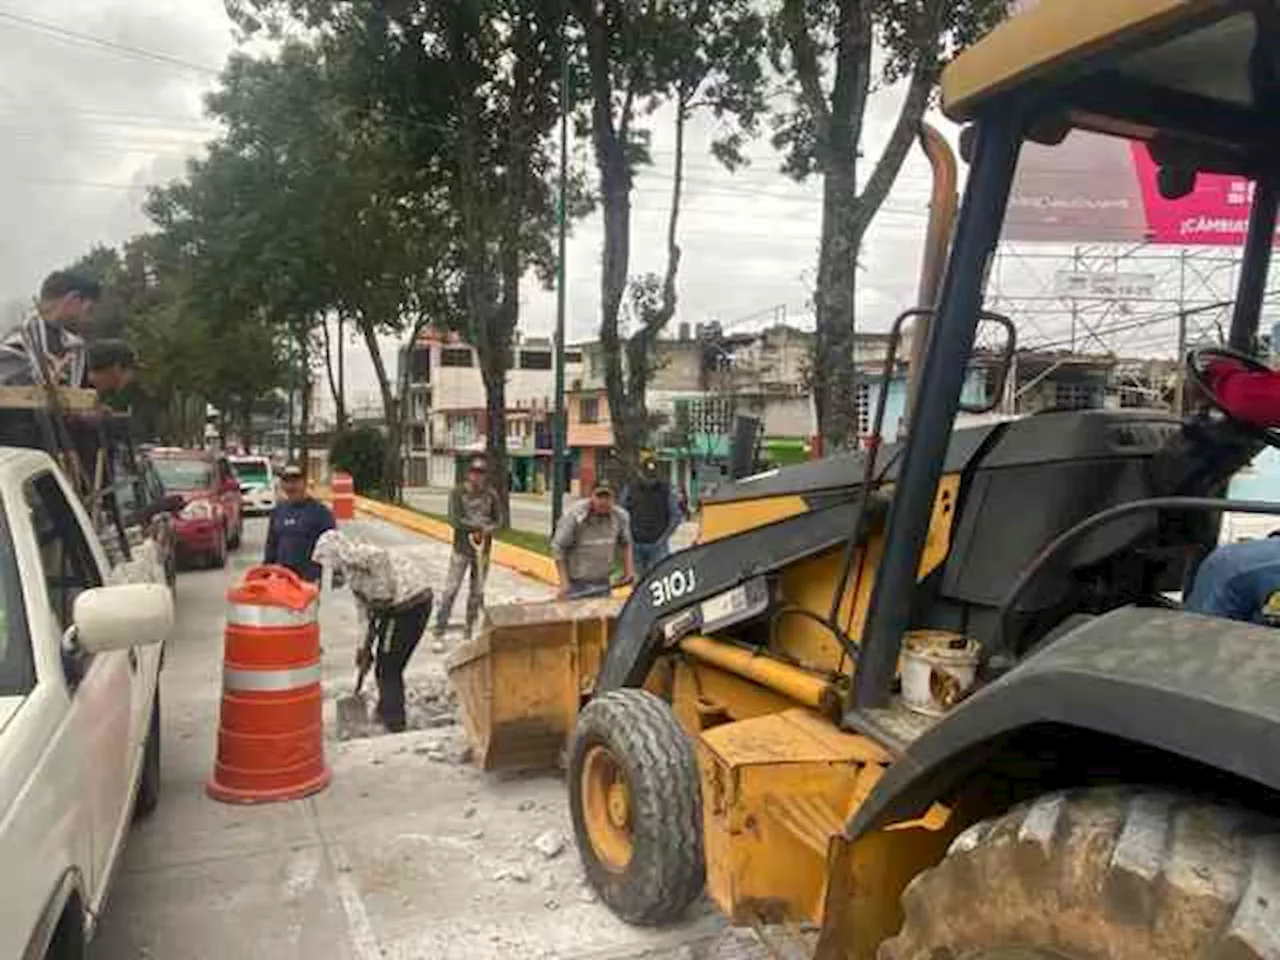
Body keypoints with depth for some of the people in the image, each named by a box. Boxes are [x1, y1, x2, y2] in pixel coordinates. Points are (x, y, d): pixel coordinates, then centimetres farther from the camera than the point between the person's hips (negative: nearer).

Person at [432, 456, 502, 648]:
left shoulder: (491, 494, 2)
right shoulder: (458, 493, -5)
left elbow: (498, 520, 5)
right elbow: (454, 519, -13)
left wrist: (485, 530, -15)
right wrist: (479, 525, -14)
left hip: (483, 548, 3)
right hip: (461, 548, -3)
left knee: (477, 592, 9)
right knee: (450, 590, -4)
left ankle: (469, 633, 20)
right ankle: (439, 634, 2)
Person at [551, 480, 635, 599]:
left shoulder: (620, 516, -3)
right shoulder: (574, 515, -16)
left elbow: (626, 544, 11)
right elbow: (558, 547, -12)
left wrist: (630, 572, 3)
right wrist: (564, 582, -14)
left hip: (603, 583, 5)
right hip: (576, 583, -4)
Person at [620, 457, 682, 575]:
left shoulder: (666, 490, -3)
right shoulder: (631, 490, 0)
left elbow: (677, 515, -1)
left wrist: (664, 536, -7)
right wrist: (629, 537, -2)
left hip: (658, 544, -2)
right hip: (637, 544, 2)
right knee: (641, 578, 10)